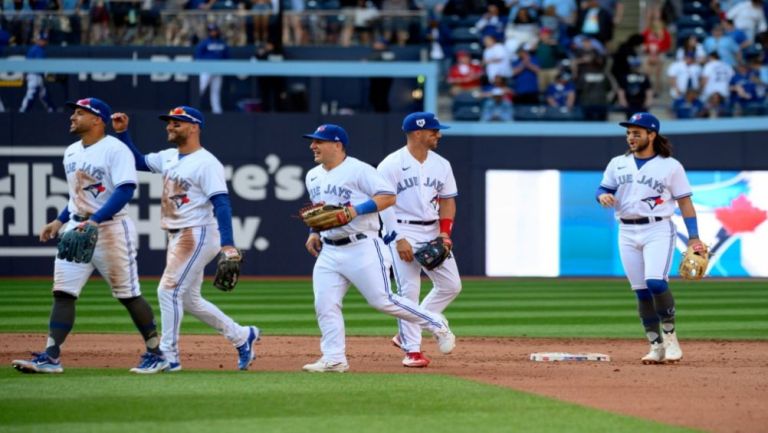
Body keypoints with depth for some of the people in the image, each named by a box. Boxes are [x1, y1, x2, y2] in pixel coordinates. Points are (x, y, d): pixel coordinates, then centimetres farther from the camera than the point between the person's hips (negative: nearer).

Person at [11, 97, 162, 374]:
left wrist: (94, 221, -30)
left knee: (128, 294, 1)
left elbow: (125, 190, -22)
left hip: (111, 229, -7)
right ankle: (51, 357, -7)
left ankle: (156, 351, 17)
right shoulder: (71, 153, 13)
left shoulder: (115, 149, -12)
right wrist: (60, 221, 13)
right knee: (62, 293, -3)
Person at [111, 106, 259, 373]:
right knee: (188, 299, 14)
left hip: (197, 235, -10)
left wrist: (227, 244, -30)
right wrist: (122, 132, 11)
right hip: (177, 237, 10)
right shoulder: (169, 158, 12)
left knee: (169, 290, -12)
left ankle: (168, 356, -6)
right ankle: (242, 336, 25)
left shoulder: (206, 163, -14)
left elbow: (221, 203, -21)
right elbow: (138, 162, 24)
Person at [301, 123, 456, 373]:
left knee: (382, 301, -7)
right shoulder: (313, 176, 14)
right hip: (329, 252, 7)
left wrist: (356, 210, -25)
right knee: (324, 304, -4)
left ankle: (436, 325, 9)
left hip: (362, 248, -7)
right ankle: (334, 359, 3)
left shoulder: (358, 170, -11)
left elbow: (388, 197, -17)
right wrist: (314, 232, 13)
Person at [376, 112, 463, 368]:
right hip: (403, 231, -6)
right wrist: (398, 239, -17)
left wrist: (444, 234, -2)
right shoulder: (391, 165, -9)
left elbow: (447, 201, 13)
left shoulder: (441, 165, 9)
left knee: (451, 285, 3)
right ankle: (412, 349, -2)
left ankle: (406, 334, 14)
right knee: (409, 290, -10)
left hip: (433, 232, 6)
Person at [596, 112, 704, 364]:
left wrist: (694, 237, -7)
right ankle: (656, 346, 9)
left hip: (658, 230, -4)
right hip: (627, 233, 4)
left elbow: (685, 202, 1)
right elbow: (603, 190, 11)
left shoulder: (671, 166, 2)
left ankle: (670, 337, -7)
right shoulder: (618, 164, 12)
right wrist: (603, 196, -15)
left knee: (655, 282, -22)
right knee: (641, 291, 2)